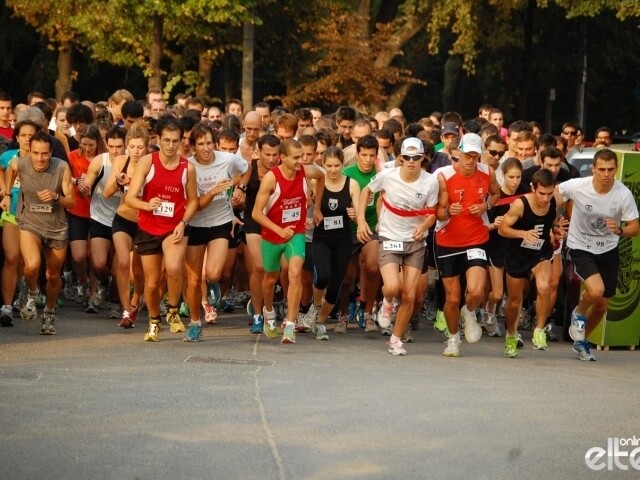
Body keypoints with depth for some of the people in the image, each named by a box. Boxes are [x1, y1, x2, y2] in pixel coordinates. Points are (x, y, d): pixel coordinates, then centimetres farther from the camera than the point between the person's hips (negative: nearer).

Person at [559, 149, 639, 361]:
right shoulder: (577, 186, -22)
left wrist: (619, 230, -33)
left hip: (608, 251, 3)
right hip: (580, 248, -3)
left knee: (602, 305, 10)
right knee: (596, 290, -26)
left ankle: (581, 341, 37)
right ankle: (578, 314, 8)